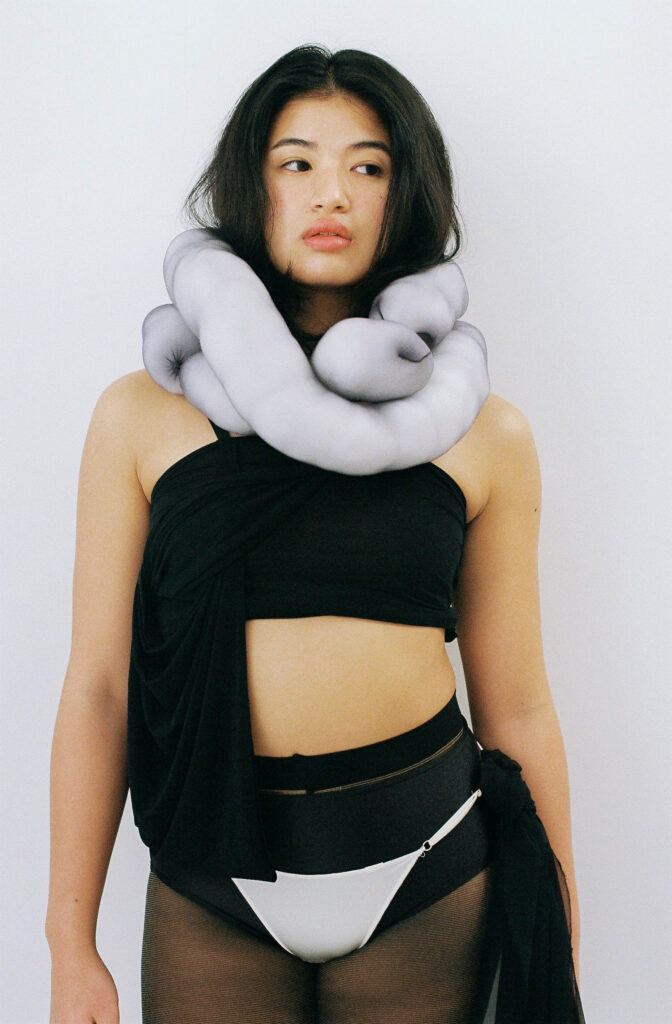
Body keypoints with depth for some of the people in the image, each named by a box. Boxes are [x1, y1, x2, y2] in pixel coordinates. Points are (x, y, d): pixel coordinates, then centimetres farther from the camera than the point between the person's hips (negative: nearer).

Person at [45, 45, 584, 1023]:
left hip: (426, 879, 1)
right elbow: (96, 689, -1)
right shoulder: (144, 416, -2)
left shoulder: (484, 435, 0)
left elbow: (516, 705, 4)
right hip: (211, 893, 0)